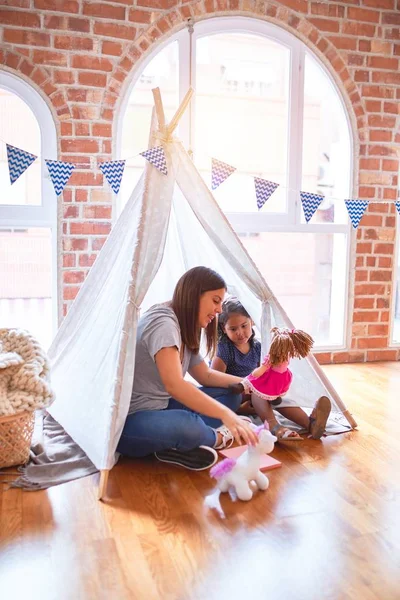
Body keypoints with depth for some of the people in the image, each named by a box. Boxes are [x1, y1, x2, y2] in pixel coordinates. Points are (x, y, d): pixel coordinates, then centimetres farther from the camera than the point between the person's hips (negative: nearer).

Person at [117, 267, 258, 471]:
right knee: (187, 426, -39)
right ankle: (219, 437, -6)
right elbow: (174, 385, -33)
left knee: (231, 393, 3)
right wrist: (226, 415, -38)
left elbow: (205, 375, 16)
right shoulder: (162, 323, -21)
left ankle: (180, 445, -15)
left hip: (160, 407, 10)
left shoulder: (186, 331, 9)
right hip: (129, 420, -10)